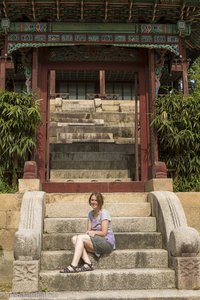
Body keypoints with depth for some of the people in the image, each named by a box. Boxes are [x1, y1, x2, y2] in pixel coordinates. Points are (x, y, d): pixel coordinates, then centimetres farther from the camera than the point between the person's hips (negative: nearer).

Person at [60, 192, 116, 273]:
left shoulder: (104, 213, -7)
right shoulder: (91, 214, 14)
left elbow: (104, 233, -12)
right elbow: (88, 231, 9)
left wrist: (92, 232, -1)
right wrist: (89, 232, -13)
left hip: (107, 243, -7)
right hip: (97, 241, 7)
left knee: (81, 237, -24)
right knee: (74, 238, -14)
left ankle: (73, 266, -27)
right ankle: (88, 264, -24)